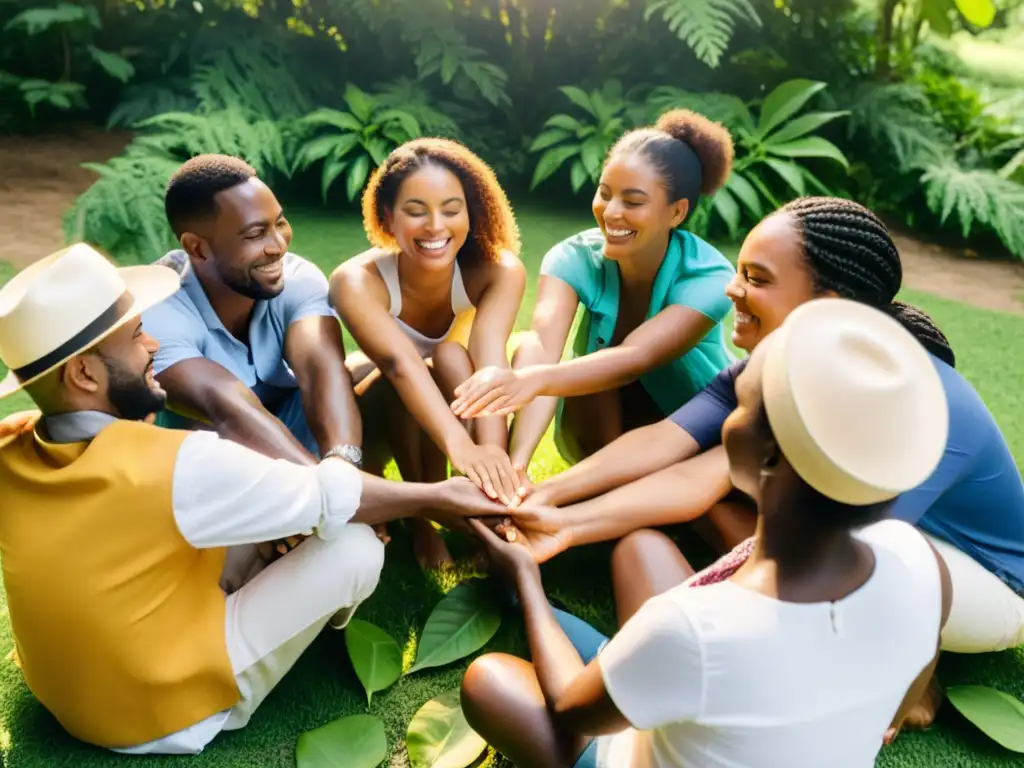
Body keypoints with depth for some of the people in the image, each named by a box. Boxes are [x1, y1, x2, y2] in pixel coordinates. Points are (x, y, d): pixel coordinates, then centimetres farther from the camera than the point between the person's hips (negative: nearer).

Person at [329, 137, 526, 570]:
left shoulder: (498, 271, -26)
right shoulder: (357, 281, -31)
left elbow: (491, 361, -42)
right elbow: (399, 363, -49)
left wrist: (494, 452, -60)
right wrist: (460, 447, -66)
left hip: (459, 402, 1)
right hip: (376, 407, -1)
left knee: (452, 358, -33)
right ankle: (420, 517, -15)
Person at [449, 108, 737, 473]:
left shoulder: (709, 277, -27)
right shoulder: (576, 257, -22)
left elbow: (635, 358, -44)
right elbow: (541, 345, -40)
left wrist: (533, 380, -64)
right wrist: (516, 462, -58)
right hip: (601, 432, 1)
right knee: (590, 372, -29)